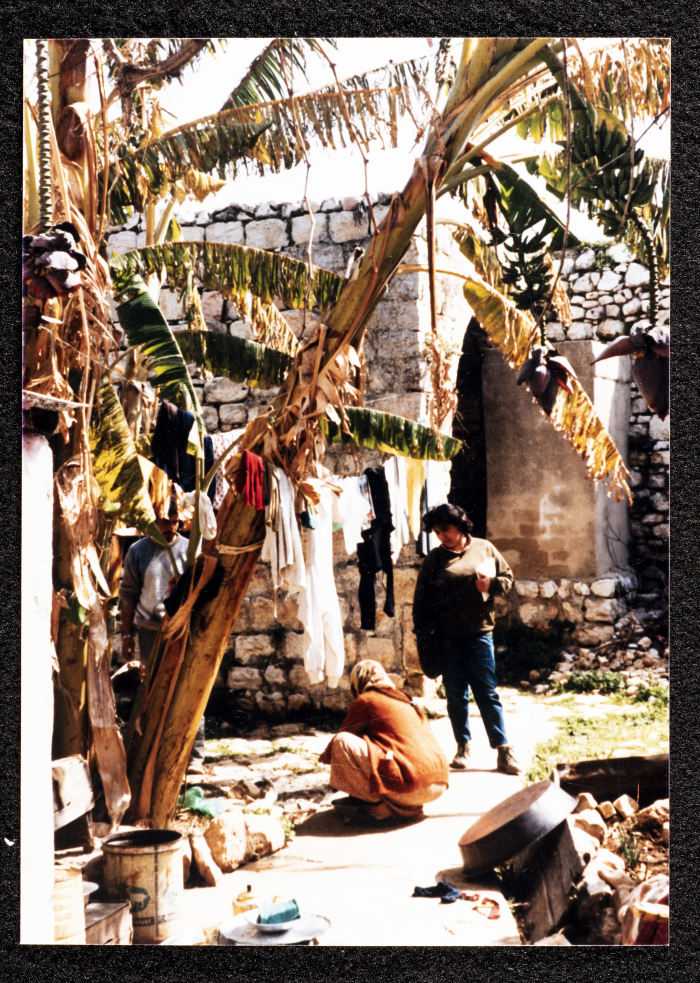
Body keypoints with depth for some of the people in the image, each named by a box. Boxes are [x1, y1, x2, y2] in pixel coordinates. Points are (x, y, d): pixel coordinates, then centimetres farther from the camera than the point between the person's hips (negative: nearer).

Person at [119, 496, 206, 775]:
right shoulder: (138, 551, 4)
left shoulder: (190, 549, 3)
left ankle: (195, 757, 3)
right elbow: (128, 595, 8)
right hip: (150, 631, 1)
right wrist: (127, 635, 6)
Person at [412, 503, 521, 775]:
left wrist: (490, 584, -9)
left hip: (479, 633, -1)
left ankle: (504, 751, 4)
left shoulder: (485, 548, 7)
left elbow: (507, 577, 12)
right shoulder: (435, 558, 5)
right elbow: (422, 597, 4)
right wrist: (423, 632, -1)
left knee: (487, 693, 1)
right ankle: (463, 747, 22)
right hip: (447, 638, 1)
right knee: (456, 696, 9)